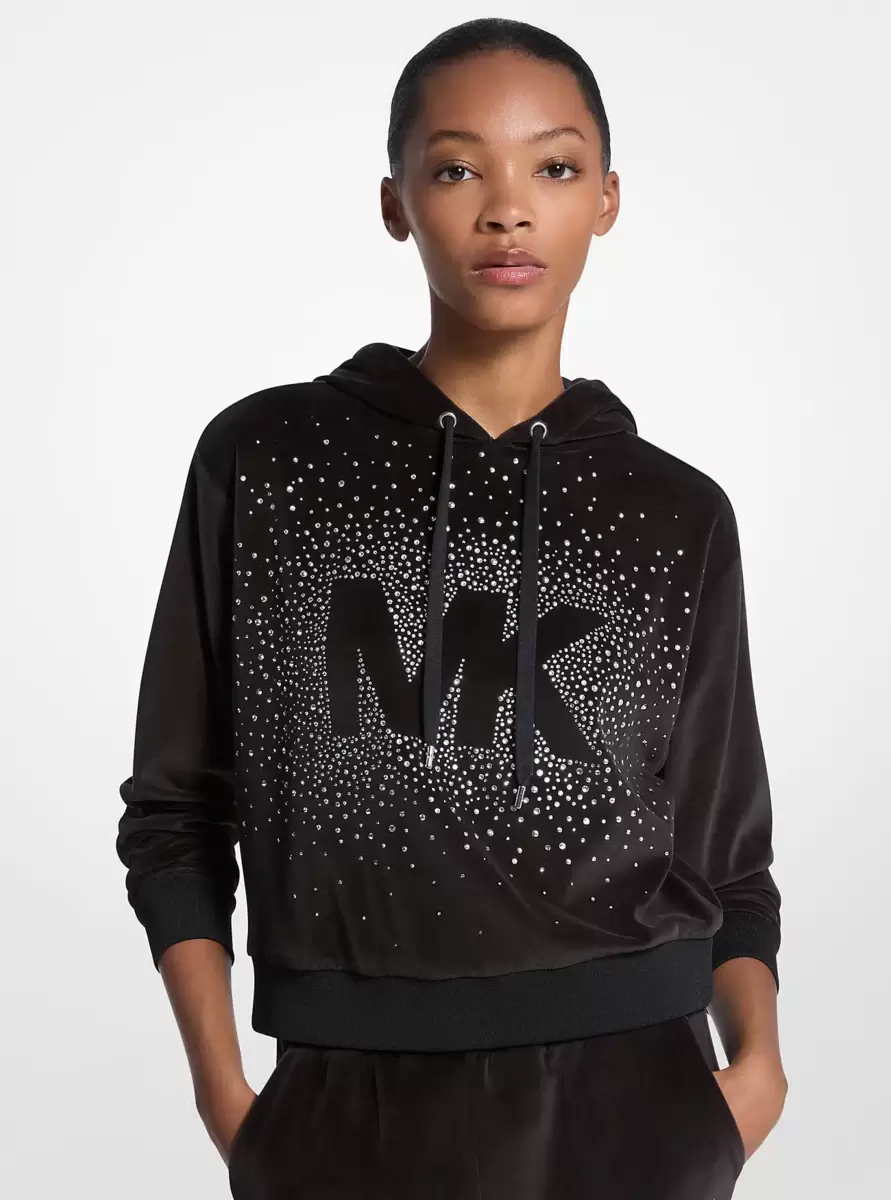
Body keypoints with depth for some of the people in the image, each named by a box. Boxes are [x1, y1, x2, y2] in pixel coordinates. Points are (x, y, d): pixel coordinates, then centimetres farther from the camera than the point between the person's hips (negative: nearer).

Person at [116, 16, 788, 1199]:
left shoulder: (679, 516, 3)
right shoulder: (262, 464, 0)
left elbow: (723, 851, 6)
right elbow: (179, 808, 3)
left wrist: (757, 1053, -11)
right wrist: (222, 1086, -7)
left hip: (626, 1100, 1)